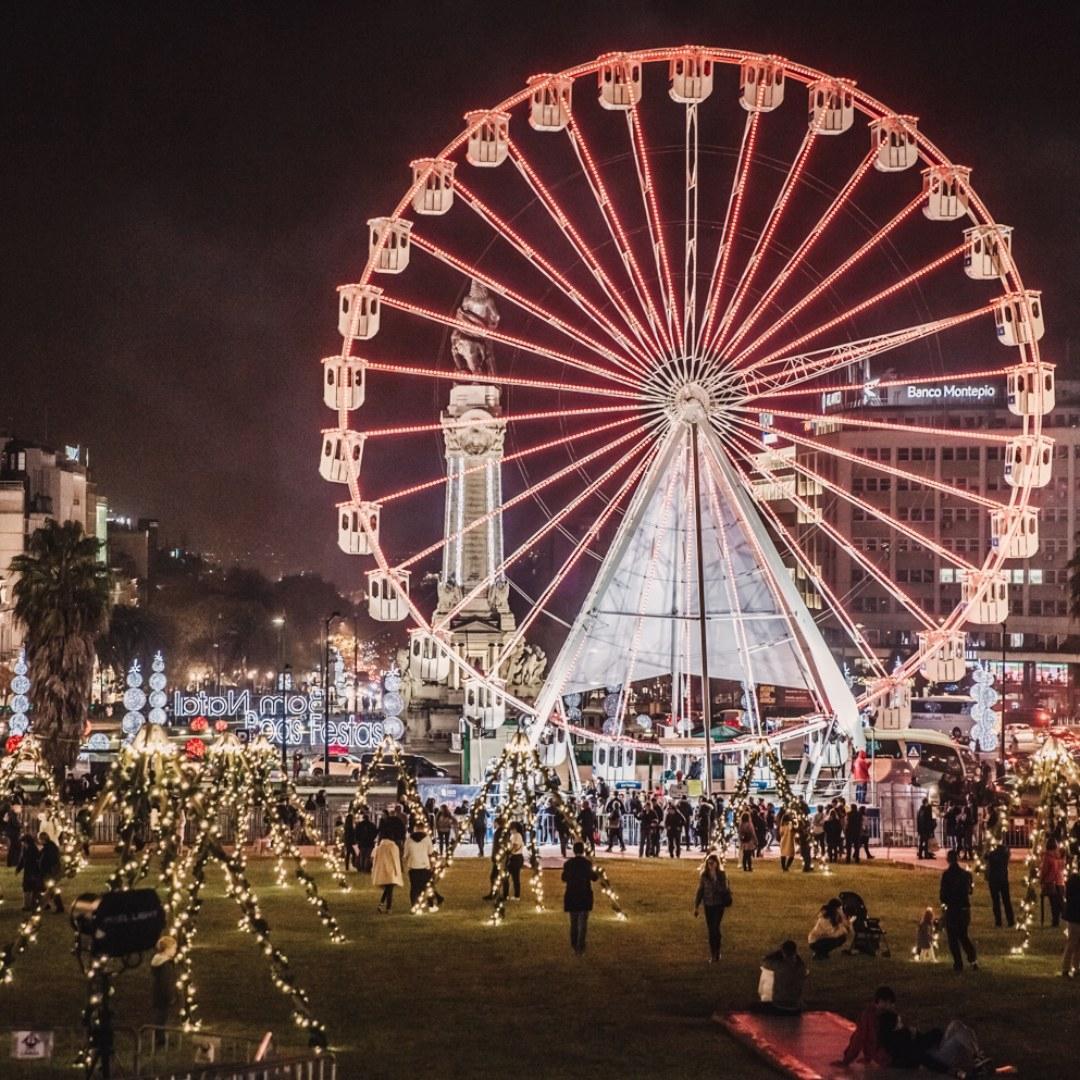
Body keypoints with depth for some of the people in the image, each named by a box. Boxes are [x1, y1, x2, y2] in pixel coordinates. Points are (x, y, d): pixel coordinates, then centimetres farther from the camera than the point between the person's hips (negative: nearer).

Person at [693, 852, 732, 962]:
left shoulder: (721, 875, -5)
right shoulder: (704, 875, 0)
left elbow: (725, 889, 3)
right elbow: (700, 890, 5)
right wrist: (696, 906, 6)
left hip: (719, 905, -2)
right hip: (708, 905, 2)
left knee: (715, 928, -10)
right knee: (710, 929, 6)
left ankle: (716, 952, 1)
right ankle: (713, 954, 15)